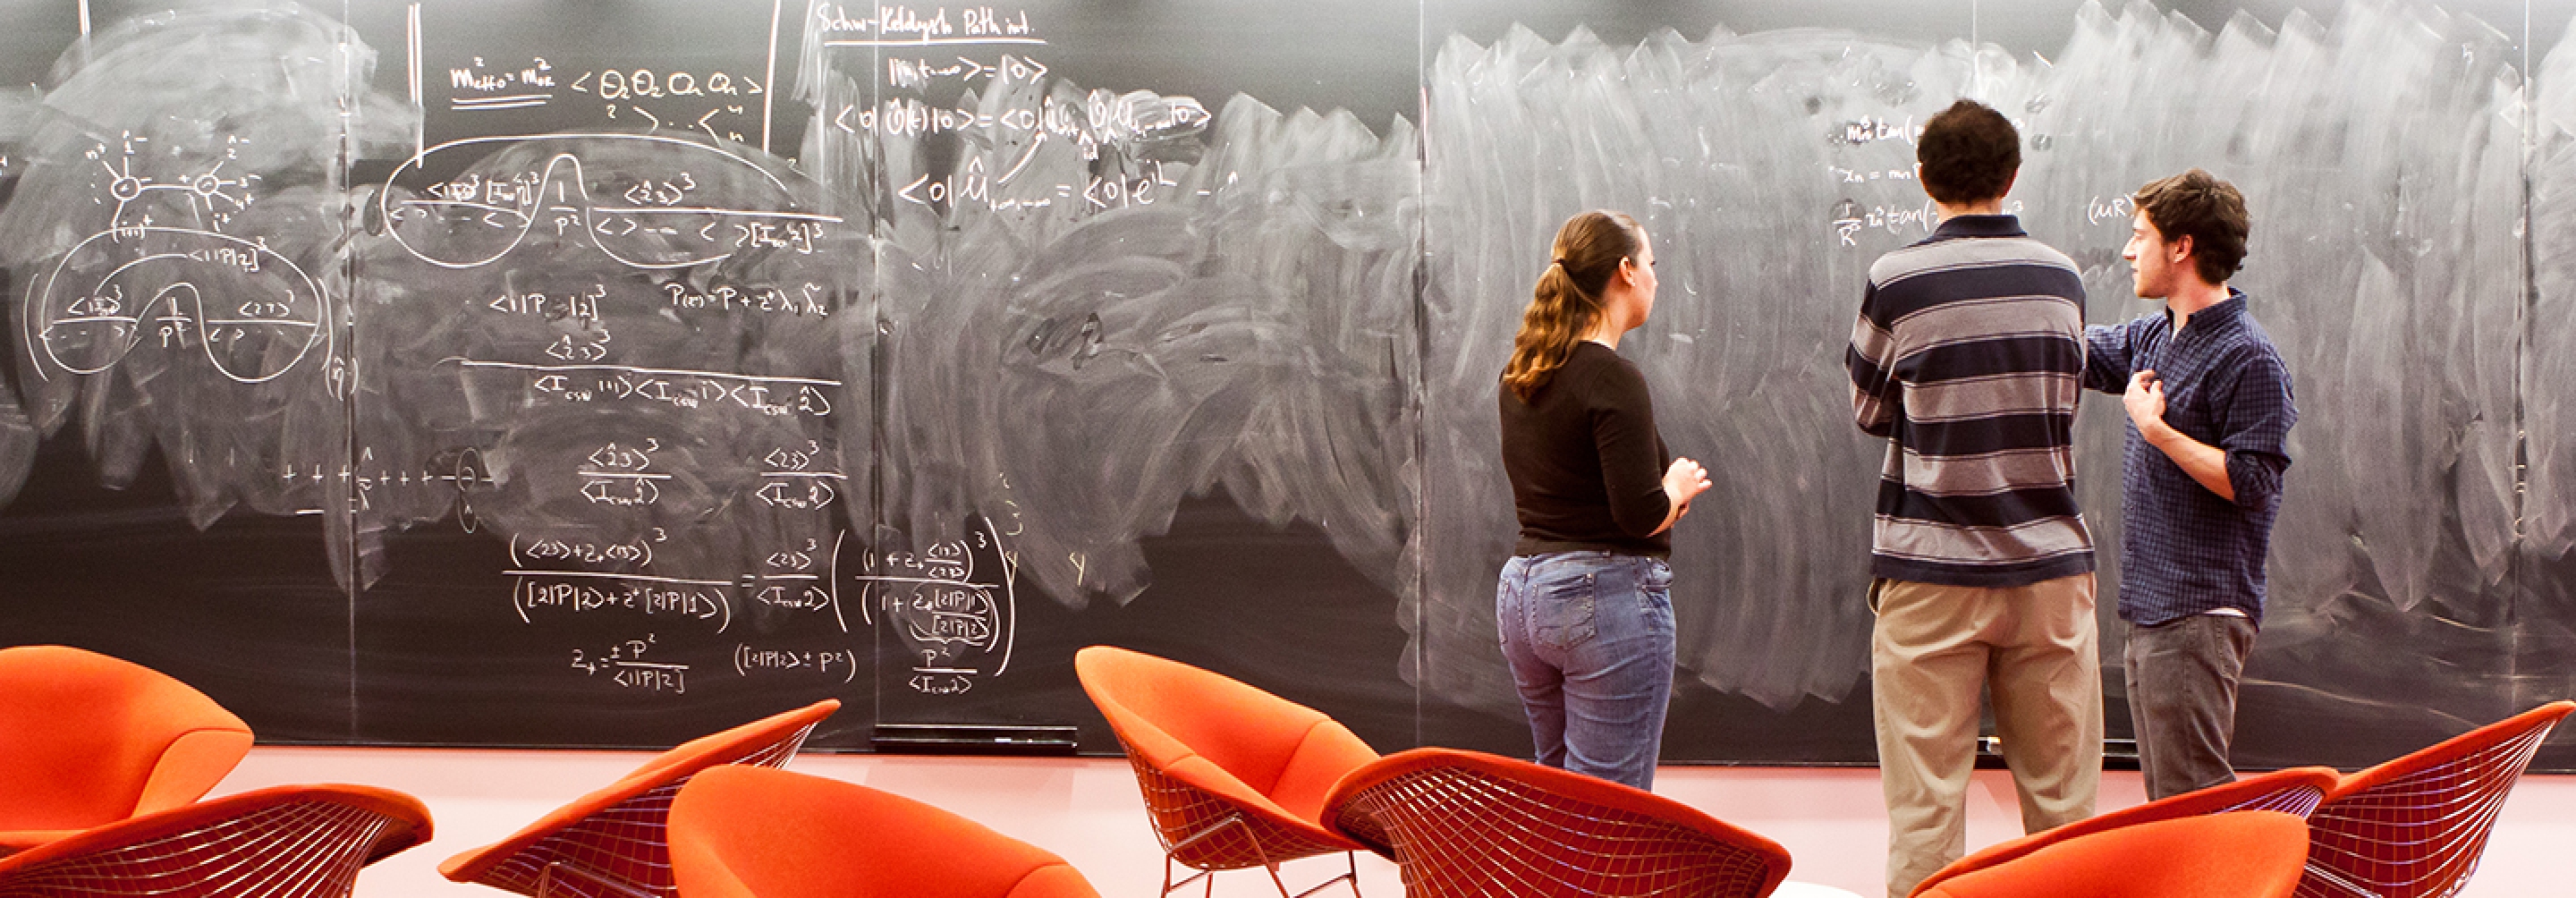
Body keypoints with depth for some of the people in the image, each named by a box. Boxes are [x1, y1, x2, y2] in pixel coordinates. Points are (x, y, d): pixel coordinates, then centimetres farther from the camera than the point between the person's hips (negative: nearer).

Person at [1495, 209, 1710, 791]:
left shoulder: (1521, 374, 10)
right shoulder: (1612, 378, -15)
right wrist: (1678, 485, 0)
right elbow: (1642, 515, -20)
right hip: (1608, 595, -8)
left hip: (1521, 592, 8)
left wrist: (1664, 494, 12)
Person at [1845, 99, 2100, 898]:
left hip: (1932, 571, -3)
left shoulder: (1897, 281, -7)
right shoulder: (2063, 278, 5)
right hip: (2052, 563, 3)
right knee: (2063, 803, 9)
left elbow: (1870, 413, 6)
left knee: (1924, 806, 0)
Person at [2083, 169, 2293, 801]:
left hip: (2199, 613, -9)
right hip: (2150, 607, 9)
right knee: (2165, 799, 13)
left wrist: (2155, 429, -15)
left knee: (2193, 800, -10)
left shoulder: (2248, 358, -14)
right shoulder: (2154, 337, 12)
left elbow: (2250, 484, -19)